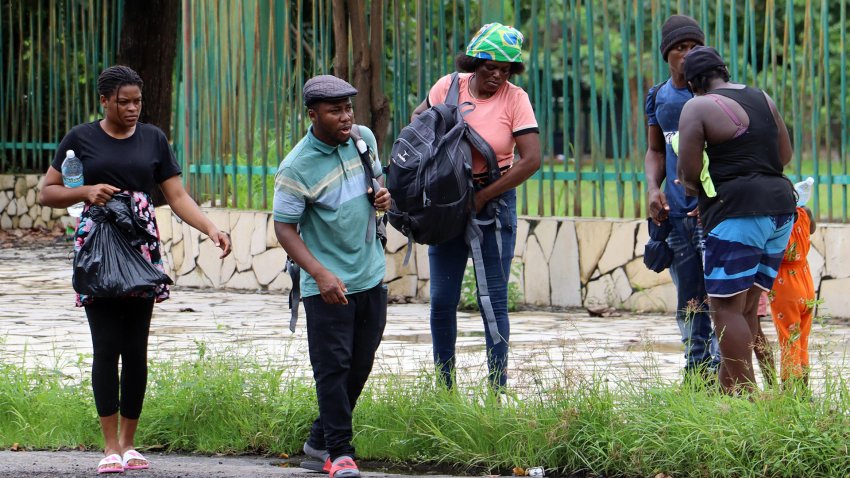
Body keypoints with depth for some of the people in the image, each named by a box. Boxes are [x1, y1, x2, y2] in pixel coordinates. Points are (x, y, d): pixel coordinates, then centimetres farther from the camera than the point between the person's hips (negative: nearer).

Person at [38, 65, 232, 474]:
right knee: (106, 347, -8)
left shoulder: (153, 139, 9)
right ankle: (111, 446, -5)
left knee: (136, 349, 2)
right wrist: (85, 192, -12)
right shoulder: (81, 139, 3)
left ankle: (129, 443, 12)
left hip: (142, 251, 2)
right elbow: (47, 193, 6)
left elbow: (177, 197, 6)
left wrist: (211, 229, -9)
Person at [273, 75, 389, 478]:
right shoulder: (296, 168, -17)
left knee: (360, 364, 12)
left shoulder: (364, 139, 2)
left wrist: (383, 195, -3)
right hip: (328, 285, -6)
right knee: (333, 366, -8)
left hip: (371, 276, 6)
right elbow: (284, 228, -14)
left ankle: (320, 439, 26)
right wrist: (321, 274, -25)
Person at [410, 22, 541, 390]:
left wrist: (483, 197, -15)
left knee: (493, 301, -2)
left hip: (493, 204, -3)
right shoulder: (448, 87, -1)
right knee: (442, 301, 4)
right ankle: (444, 387, 15)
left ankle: (497, 390, 3)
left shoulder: (514, 98, -9)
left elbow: (531, 160, -15)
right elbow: (419, 116, 20)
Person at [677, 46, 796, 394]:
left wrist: (694, 186, 14)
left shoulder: (697, 108, -5)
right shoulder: (762, 99, 15)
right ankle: (727, 387, 13)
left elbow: (689, 174, -8)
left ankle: (745, 393, -10)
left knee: (726, 307, -5)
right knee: (747, 306, 11)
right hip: (780, 205, 8)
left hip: (738, 210, -8)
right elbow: (785, 154, 19)